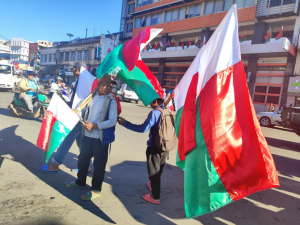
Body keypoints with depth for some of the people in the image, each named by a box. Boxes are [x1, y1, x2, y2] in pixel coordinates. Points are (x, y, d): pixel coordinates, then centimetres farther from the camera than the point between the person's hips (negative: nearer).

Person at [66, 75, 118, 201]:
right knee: (83, 159, 20)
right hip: (88, 135, 6)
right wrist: (84, 122, 0)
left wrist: (94, 126, -22)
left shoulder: (111, 101, -13)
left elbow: (112, 121, -19)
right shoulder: (93, 96, 4)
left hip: (101, 138, -6)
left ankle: (96, 190, 24)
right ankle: (80, 181, 44)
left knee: (99, 164, 6)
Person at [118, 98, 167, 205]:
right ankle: (153, 185, 47)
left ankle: (155, 197, 19)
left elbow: (143, 128, -26)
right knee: (159, 170, 25)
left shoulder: (154, 113, -21)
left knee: (153, 172, 8)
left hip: (154, 148, -7)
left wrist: (125, 123, -21)